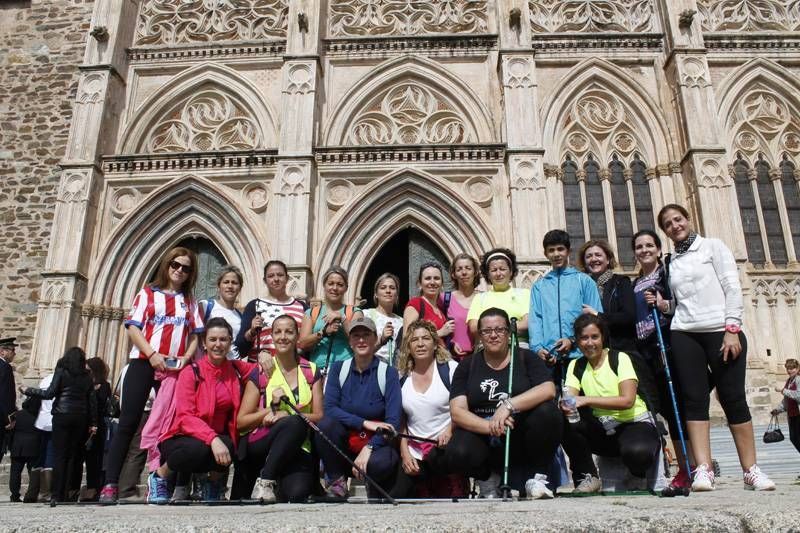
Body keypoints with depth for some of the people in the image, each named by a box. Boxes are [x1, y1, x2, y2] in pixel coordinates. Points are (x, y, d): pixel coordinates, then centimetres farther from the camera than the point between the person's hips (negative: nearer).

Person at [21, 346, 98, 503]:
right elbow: (92, 400, 7)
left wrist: (28, 390, 8)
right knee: (73, 456, 7)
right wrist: (93, 423, 9)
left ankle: (57, 494, -5)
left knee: (60, 455, -1)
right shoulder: (87, 376, 11)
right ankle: (68, 493, 5)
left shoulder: (61, 371, 2)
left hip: (62, 415, -3)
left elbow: (50, 393, -5)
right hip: (81, 418, 3)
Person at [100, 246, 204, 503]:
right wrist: (152, 354, -14)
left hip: (175, 369, 3)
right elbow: (133, 327, -1)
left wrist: (186, 357, -7)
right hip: (143, 363, -2)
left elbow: (195, 334, 11)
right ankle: (110, 484, -6)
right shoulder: (147, 294, 9)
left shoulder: (189, 301, 16)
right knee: (128, 423, -7)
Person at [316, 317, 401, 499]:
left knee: (380, 463, -35)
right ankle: (336, 482, -7)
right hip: (344, 444, 2)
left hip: (376, 442, -2)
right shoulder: (339, 368, 2)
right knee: (325, 424, -28)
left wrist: (369, 448, -25)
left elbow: (393, 421, -12)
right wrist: (365, 423, -20)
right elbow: (329, 408, -10)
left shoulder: (388, 372, -5)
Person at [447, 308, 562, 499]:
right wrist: (489, 426, -22)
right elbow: (457, 411, -4)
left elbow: (549, 389, -13)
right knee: (457, 454, -30)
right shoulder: (468, 365, 7)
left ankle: (536, 478, -7)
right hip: (481, 433, 1)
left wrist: (509, 405, -25)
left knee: (547, 412, -28)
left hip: (520, 437, 0)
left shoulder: (526, 358, 5)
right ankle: (489, 476, 5)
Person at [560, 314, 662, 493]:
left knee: (637, 451, -37)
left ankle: (637, 475, 2)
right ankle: (587, 478, -5)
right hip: (603, 431, 3)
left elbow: (628, 400, -23)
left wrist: (586, 400, -32)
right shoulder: (576, 366, 3)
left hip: (635, 423, -3)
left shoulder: (619, 358, -10)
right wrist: (566, 405, -37)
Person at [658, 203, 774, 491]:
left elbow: (732, 287, -2)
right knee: (694, 399, -4)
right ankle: (703, 469, -6)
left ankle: (751, 470, 6)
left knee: (733, 399, -2)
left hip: (720, 331, -3)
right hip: (685, 335, 3)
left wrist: (732, 329, -11)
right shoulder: (671, 263, 17)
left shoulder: (713, 246, 6)